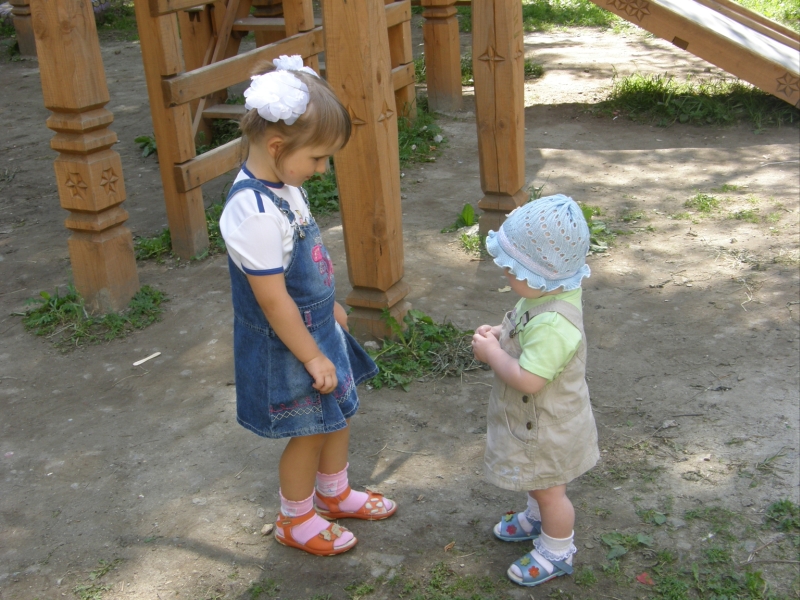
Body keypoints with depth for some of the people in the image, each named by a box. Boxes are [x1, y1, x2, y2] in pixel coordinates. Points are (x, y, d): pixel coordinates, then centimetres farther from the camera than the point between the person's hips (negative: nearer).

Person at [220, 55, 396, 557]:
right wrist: (313, 358, -19)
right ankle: (296, 519, 35)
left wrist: (330, 306, 21)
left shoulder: (284, 184, -3)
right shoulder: (255, 213, -32)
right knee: (310, 432, 10)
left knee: (339, 413, 23)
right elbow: (273, 299, -27)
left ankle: (334, 493, 47)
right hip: (288, 345, -9)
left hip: (318, 327, 9)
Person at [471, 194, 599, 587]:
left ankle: (556, 552, 38)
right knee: (539, 481, 33)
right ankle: (536, 519, 58)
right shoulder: (546, 295, -8)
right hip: (534, 418, 9)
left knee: (549, 489, 15)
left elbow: (528, 379, -38)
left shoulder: (553, 324, -40)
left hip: (546, 428, -9)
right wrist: (499, 334, -6)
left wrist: (492, 354, -24)